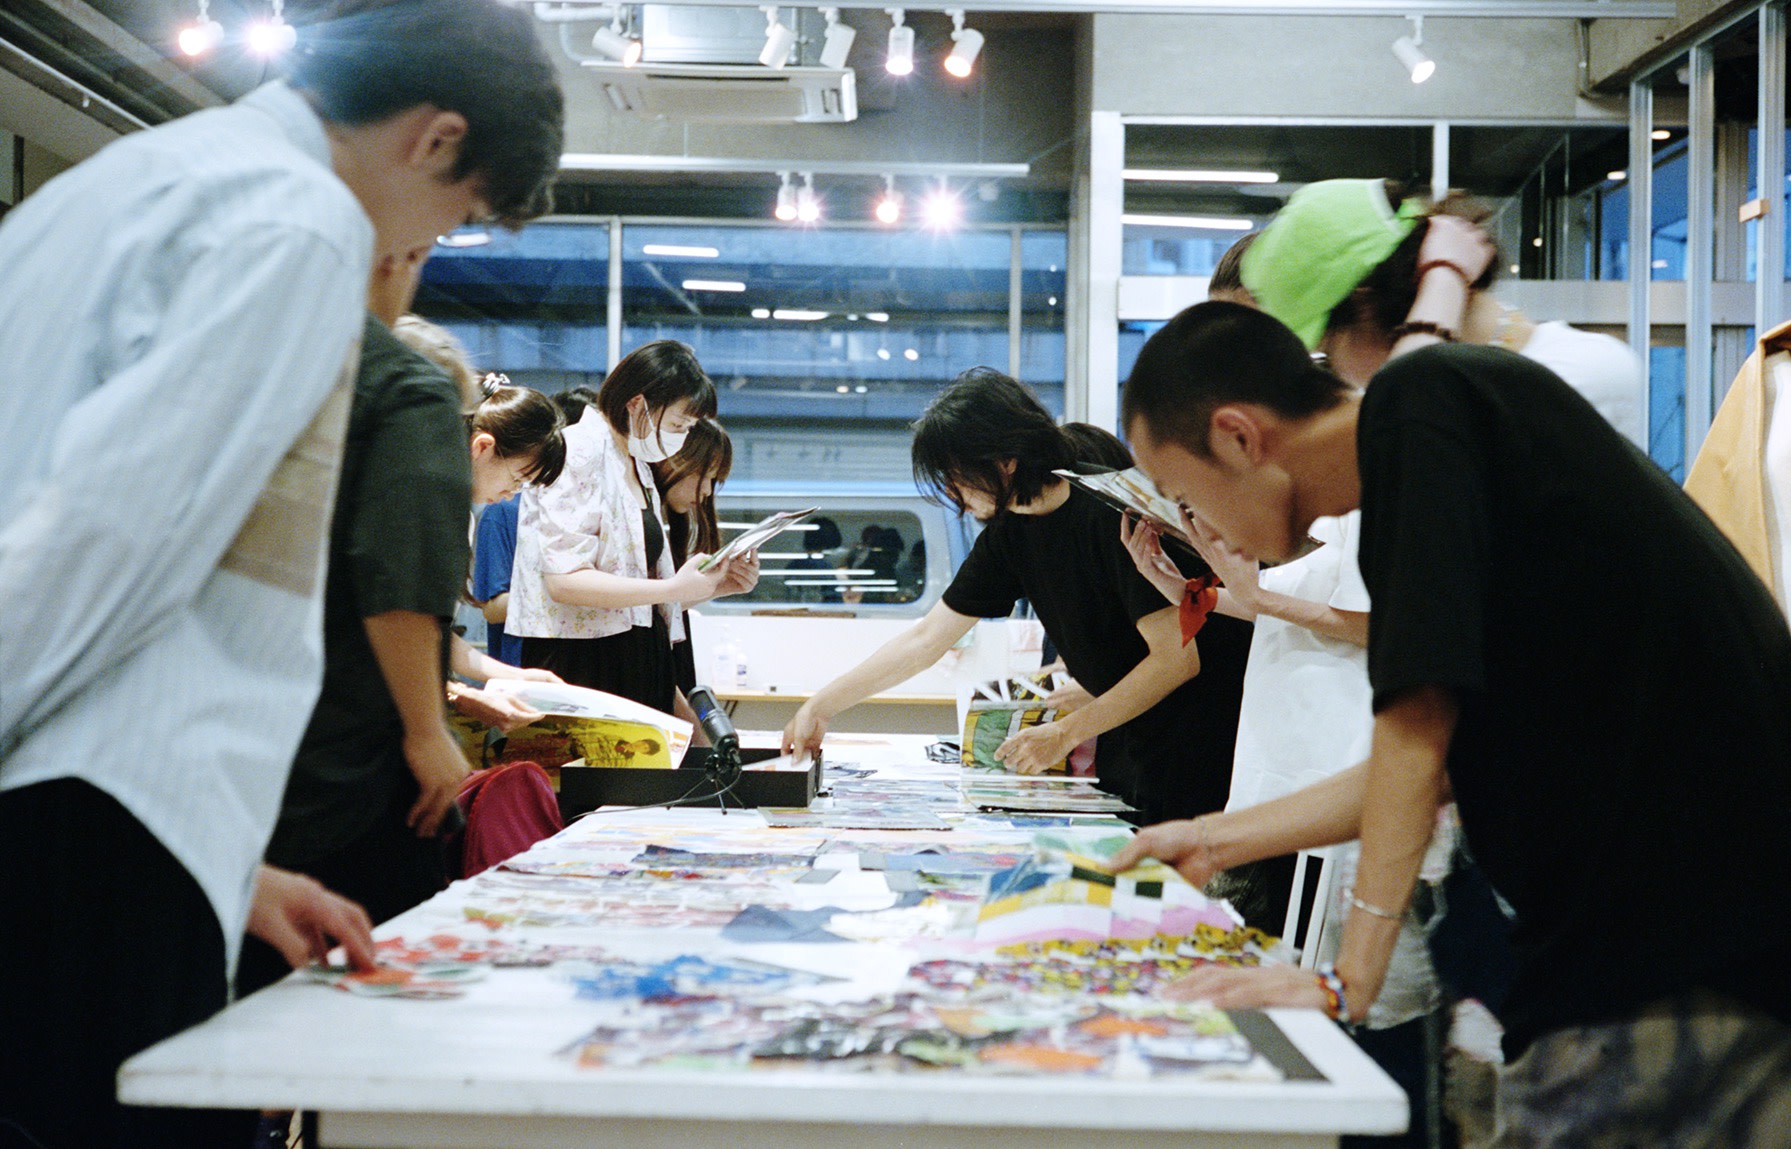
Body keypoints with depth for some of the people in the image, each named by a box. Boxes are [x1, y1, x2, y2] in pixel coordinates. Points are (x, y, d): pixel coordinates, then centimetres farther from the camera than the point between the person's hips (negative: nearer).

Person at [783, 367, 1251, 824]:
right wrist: (819, 707, 10)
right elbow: (927, 638, 12)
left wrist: (1065, 733, -19)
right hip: (1125, 754, 7)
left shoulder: (1112, 513, -21)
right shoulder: (1010, 531, 4)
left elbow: (1177, 659, -22)